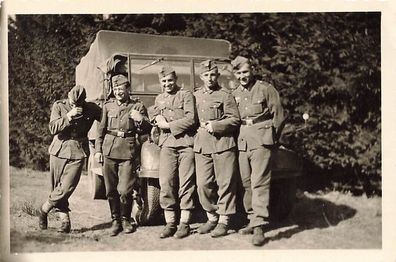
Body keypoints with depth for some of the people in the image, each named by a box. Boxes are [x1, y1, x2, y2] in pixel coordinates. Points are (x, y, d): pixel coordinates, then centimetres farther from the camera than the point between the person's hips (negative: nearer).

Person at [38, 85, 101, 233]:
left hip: (77, 154, -1)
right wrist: (69, 116, -20)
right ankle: (65, 221, 16)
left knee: (66, 188, -12)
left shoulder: (91, 109, 0)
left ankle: (44, 210, 10)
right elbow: (53, 129, -10)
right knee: (57, 188, 5)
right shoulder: (58, 106, 0)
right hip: (58, 151, 1)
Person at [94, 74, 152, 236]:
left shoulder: (137, 107, 5)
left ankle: (126, 219, 15)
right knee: (110, 190, 6)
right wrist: (98, 150, 6)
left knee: (124, 190, -6)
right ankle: (115, 220, 20)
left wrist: (140, 120, -16)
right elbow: (101, 129, 14)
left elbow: (146, 130, 4)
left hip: (127, 151, -3)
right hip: (109, 150, 3)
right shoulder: (108, 106, 12)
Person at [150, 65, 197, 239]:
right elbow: (156, 119, 20)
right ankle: (170, 223, 5)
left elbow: (191, 118, -7)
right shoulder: (158, 99, 21)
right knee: (166, 183, -3)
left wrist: (168, 125, -7)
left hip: (186, 142, -4)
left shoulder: (186, 95, 4)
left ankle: (185, 223, 3)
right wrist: (158, 119, -3)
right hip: (167, 144, 4)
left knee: (186, 184, -3)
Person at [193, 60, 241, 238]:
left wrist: (215, 126, -12)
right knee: (203, 184, 3)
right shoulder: (195, 95, 15)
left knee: (225, 183, -1)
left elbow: (235, 120, -4)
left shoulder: (225, 95, 1)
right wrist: (199, 127, 7)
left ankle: (223, 221, 8)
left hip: (223, 144, -4)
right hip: (201, 145, 4)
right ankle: (211, 217, 19)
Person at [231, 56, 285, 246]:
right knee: (246, 183, 9)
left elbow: (277, 114, 1)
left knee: (259, 182, -12)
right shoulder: (234, 94, 14)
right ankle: (252, 220, 21)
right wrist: (238, 136, 11)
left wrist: (271, 136, 0)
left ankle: (259, 227, -14)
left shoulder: (265, 88, 0)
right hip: (242, 140, 6)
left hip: (261, 139, -5)